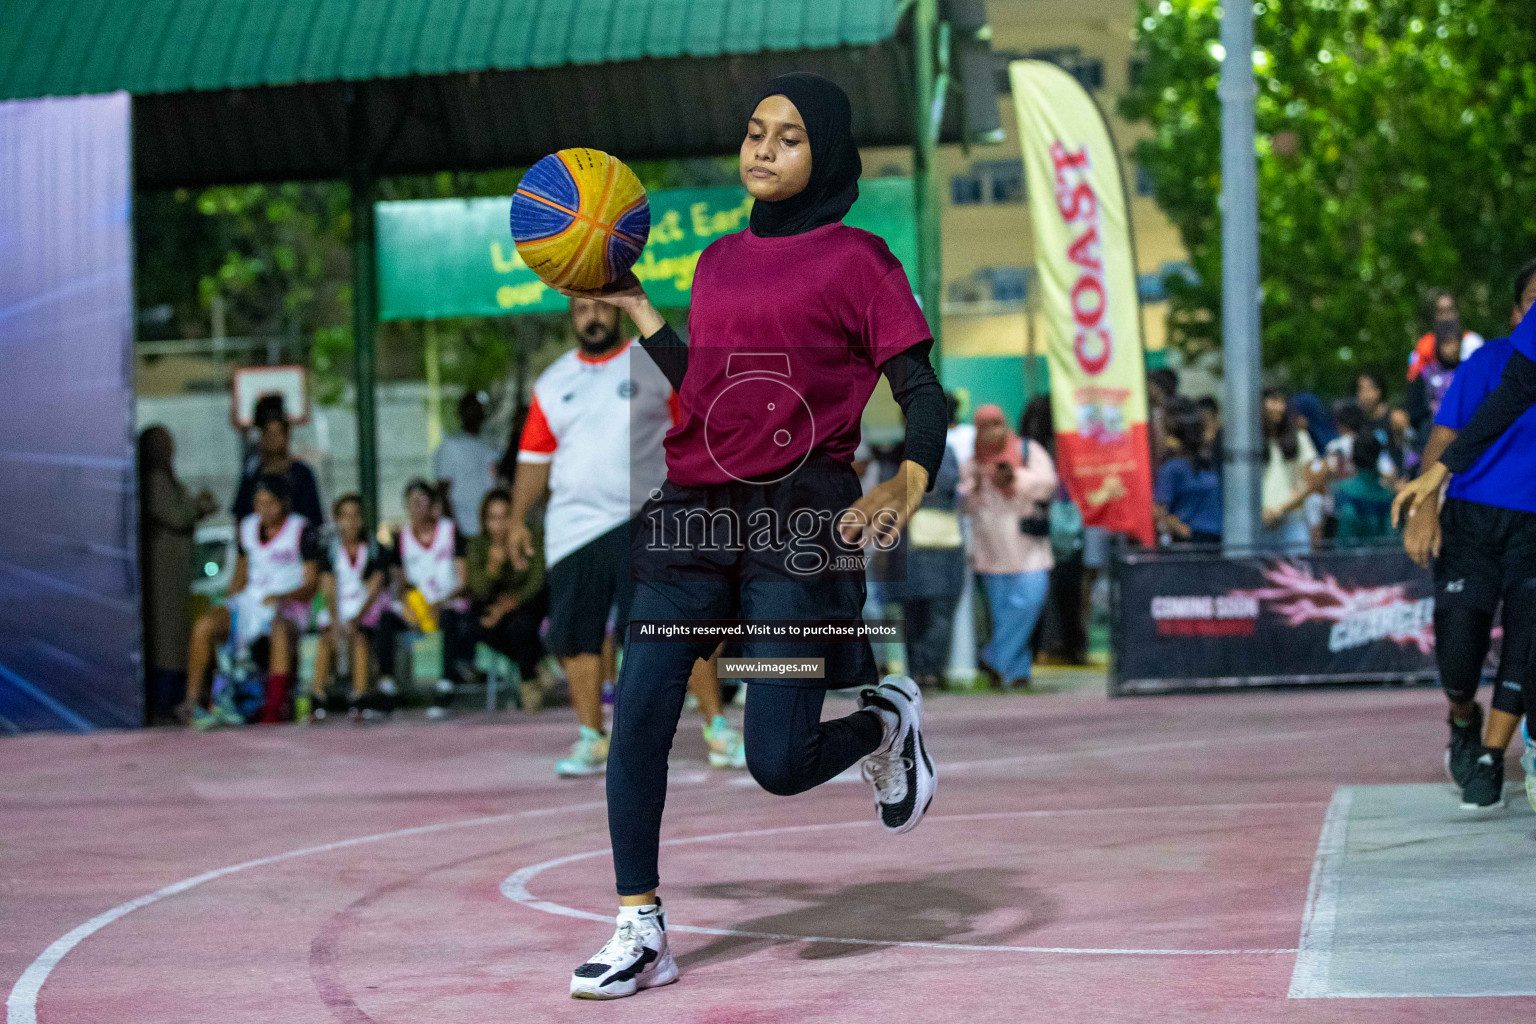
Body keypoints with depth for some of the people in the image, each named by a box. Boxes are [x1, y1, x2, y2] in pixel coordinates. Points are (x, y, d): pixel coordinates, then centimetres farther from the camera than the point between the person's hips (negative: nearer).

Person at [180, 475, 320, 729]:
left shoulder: (302, 531, -6)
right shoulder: (247, 528, 11)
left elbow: (311, 584, -8)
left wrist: (284, 597, -26)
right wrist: (230, 608, 10)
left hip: (288, 610, -5)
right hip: (249, 603, 5)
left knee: (280, 632, -41)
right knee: (204, 624, -22)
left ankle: (273, 713, -42)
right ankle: (192, 703, -23)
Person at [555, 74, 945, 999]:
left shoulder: (856, 261, 0)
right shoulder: (719, 262, 17)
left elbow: (922, 391, -5)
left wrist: (912, 480, -24)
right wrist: (635, 308, 26)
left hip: (799, 517, -5)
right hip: (695, 508, 5)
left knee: (778, 763, -8)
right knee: (638, 716, -6)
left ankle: (886, 724, 26)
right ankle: (642, 933, 5)